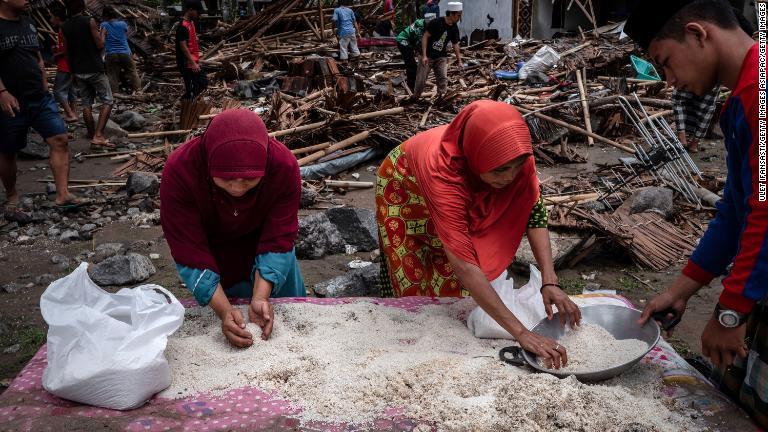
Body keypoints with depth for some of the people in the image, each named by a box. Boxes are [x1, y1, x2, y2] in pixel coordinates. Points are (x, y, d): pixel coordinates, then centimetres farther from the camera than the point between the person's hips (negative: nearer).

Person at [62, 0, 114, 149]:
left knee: (86, 104, 9)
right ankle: (98, 135, -14)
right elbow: (100, 45, -10)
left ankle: (93, 138, 10)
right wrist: (102, 34, 10)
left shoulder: (65, 27, 7)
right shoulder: (89, 21, -9)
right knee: (107, 101, -1)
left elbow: (67, 51, 11)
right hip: (94, 68, -5)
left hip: (77, 71, 5)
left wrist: (72, 70, 19)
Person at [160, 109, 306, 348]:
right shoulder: (179, 171, -39)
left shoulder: (284, 166, -36)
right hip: (211, 253, -1)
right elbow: (190, 252, -33)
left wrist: (261, 298, -40)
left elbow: (278, 239, -28)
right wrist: (224, 311, -42)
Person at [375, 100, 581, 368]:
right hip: (404, 189, -4)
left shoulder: (513, 154, -36)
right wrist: (522, 334, -55)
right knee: (413, 279, 1)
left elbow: (534, 212, -27)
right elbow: (464, 266, -53)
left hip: (462, 186, 4)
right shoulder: (443, 169, -49)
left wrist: (549, 282, -42)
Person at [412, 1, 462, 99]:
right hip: (428, 56, -4)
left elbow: (455, 44, 10)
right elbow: (425, 37, -16)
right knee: (421, 79, -1)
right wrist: (424, 55, -22)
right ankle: (415, 98, 16)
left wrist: (459, 60, 9)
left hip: (441, 57, 5)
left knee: (443, 78, -8)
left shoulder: (454, 28, 0)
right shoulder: (436, 23, -18)